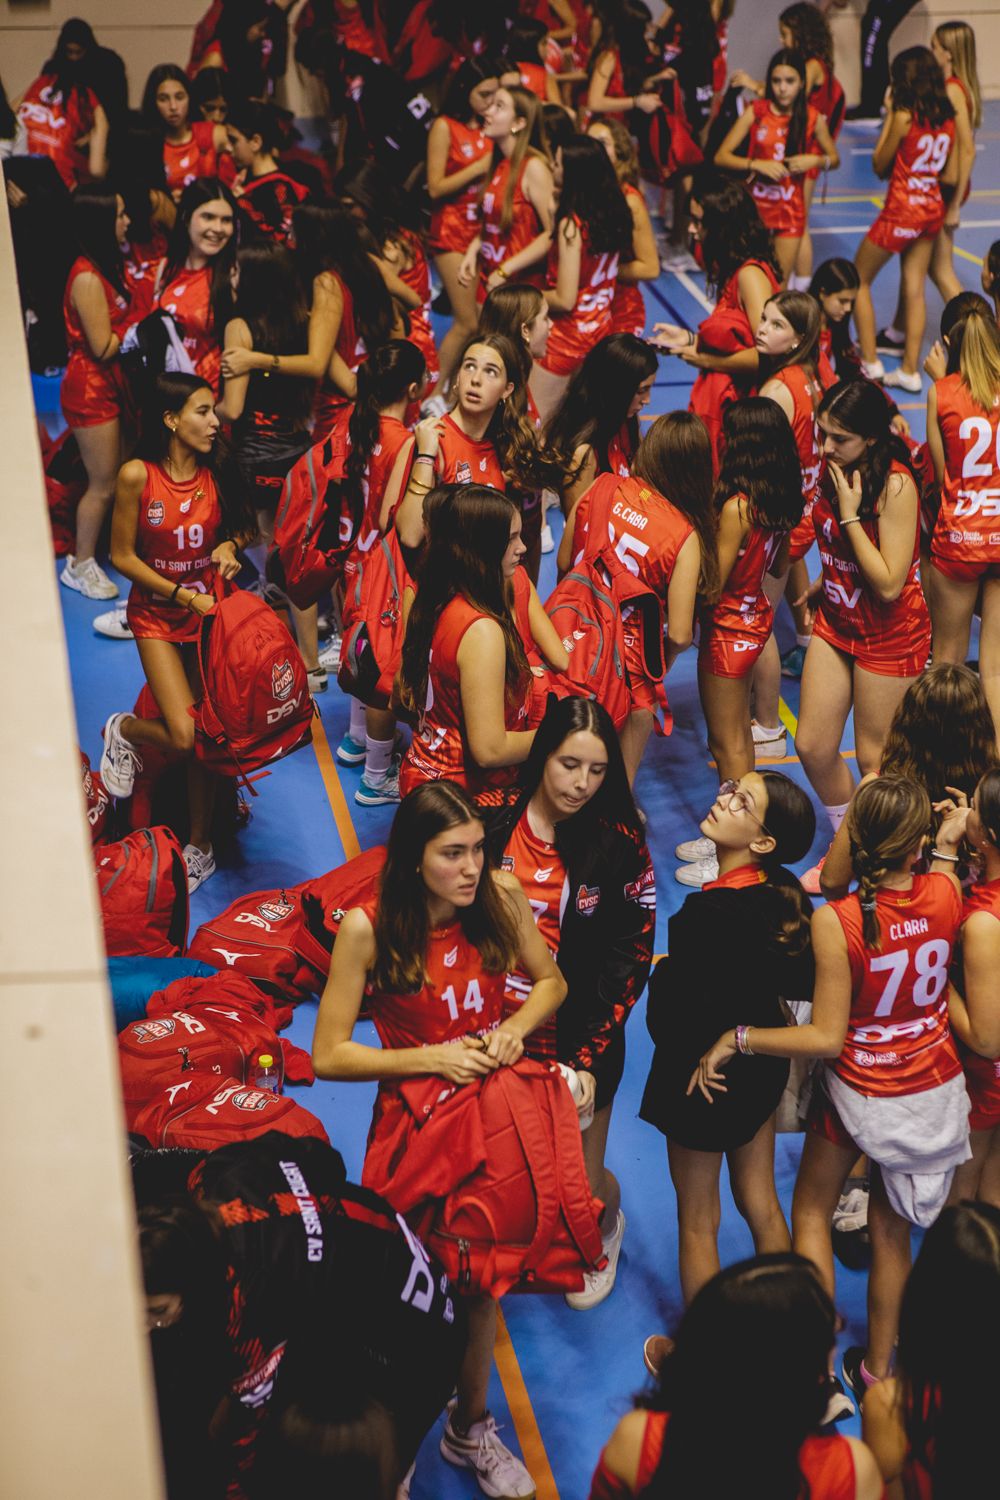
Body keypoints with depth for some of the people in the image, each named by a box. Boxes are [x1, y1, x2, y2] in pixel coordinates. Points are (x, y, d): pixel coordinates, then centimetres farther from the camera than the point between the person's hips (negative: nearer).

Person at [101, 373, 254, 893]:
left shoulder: (218, 471, -4)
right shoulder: (137, 475, -15)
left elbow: (242, 527, 13)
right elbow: (122, 556, -9)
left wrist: (229, 546, -9)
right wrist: (183, 596, -14)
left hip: (212, 607, 3)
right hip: (158, 615, -3)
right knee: (185, 737, -15)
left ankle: (200, 845, 17)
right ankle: (125, 730, 20)